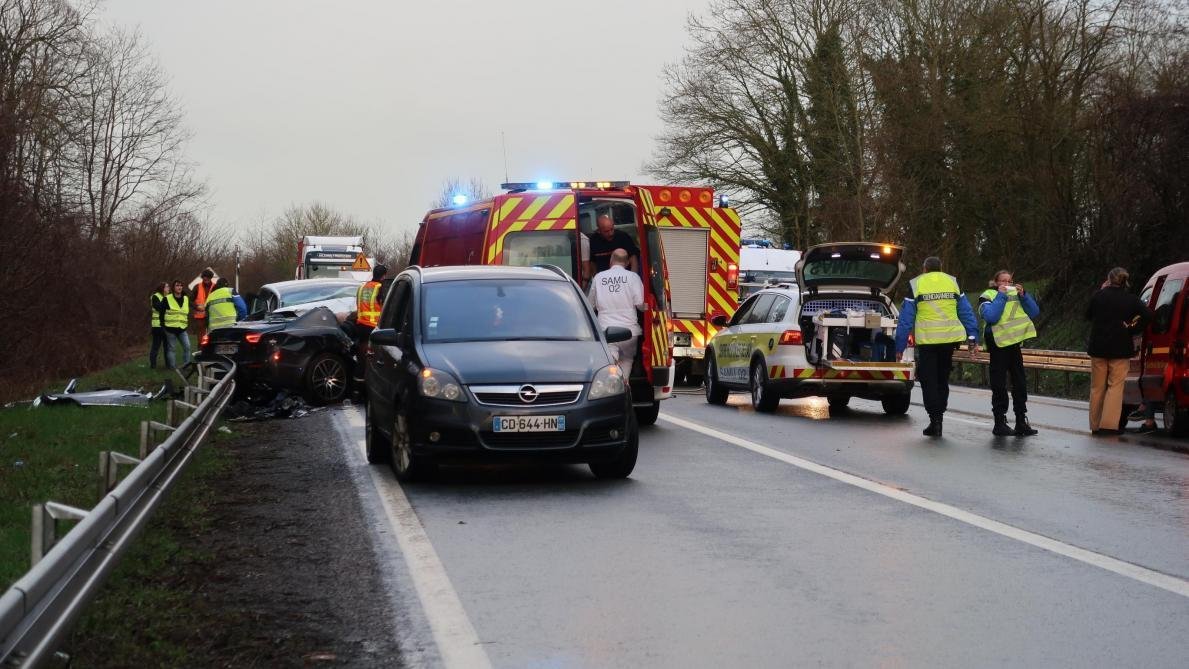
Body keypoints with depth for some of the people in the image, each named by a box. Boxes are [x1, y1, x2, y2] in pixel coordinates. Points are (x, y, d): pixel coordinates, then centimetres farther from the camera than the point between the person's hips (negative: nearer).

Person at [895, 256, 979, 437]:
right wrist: (973, 337, 9)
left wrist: (899, 347, 3)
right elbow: (966, 312, 7)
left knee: (928, 381, 4)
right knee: (942, 379, 16)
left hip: (927, 339, -3)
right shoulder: (953, 282, 9)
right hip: (950, 338, 3)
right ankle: (938, 416, 18)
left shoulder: (915, 285, 1)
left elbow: (906, 318, 0)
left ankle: (935, 421, -1)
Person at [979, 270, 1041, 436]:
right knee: (999, 385, -2)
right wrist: (1001, 296, -17)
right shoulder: (988, 296, -2)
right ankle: (1000, 423, 3)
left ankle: (1021, 422, 12)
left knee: (1020, 384, 6)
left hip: (1015, 343, 6)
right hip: (998, 345, -5)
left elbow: (1034, 313, 6)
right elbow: (991, 317, -21)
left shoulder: (1015, 294, 13)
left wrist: (1023, 295, -5)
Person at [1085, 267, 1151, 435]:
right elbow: (1147, 316, -16)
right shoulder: (1131, 300, -4)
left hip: (1098, 347, 2)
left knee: (1097, 387, 11)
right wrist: (1131, 329, -5)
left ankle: (1095, 425, 14)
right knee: (1115, 385, 0)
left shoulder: (1099, 296, -2)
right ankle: (1109, 424, -11)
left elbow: (1088, 315, 14)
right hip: (1120, 349, -2)